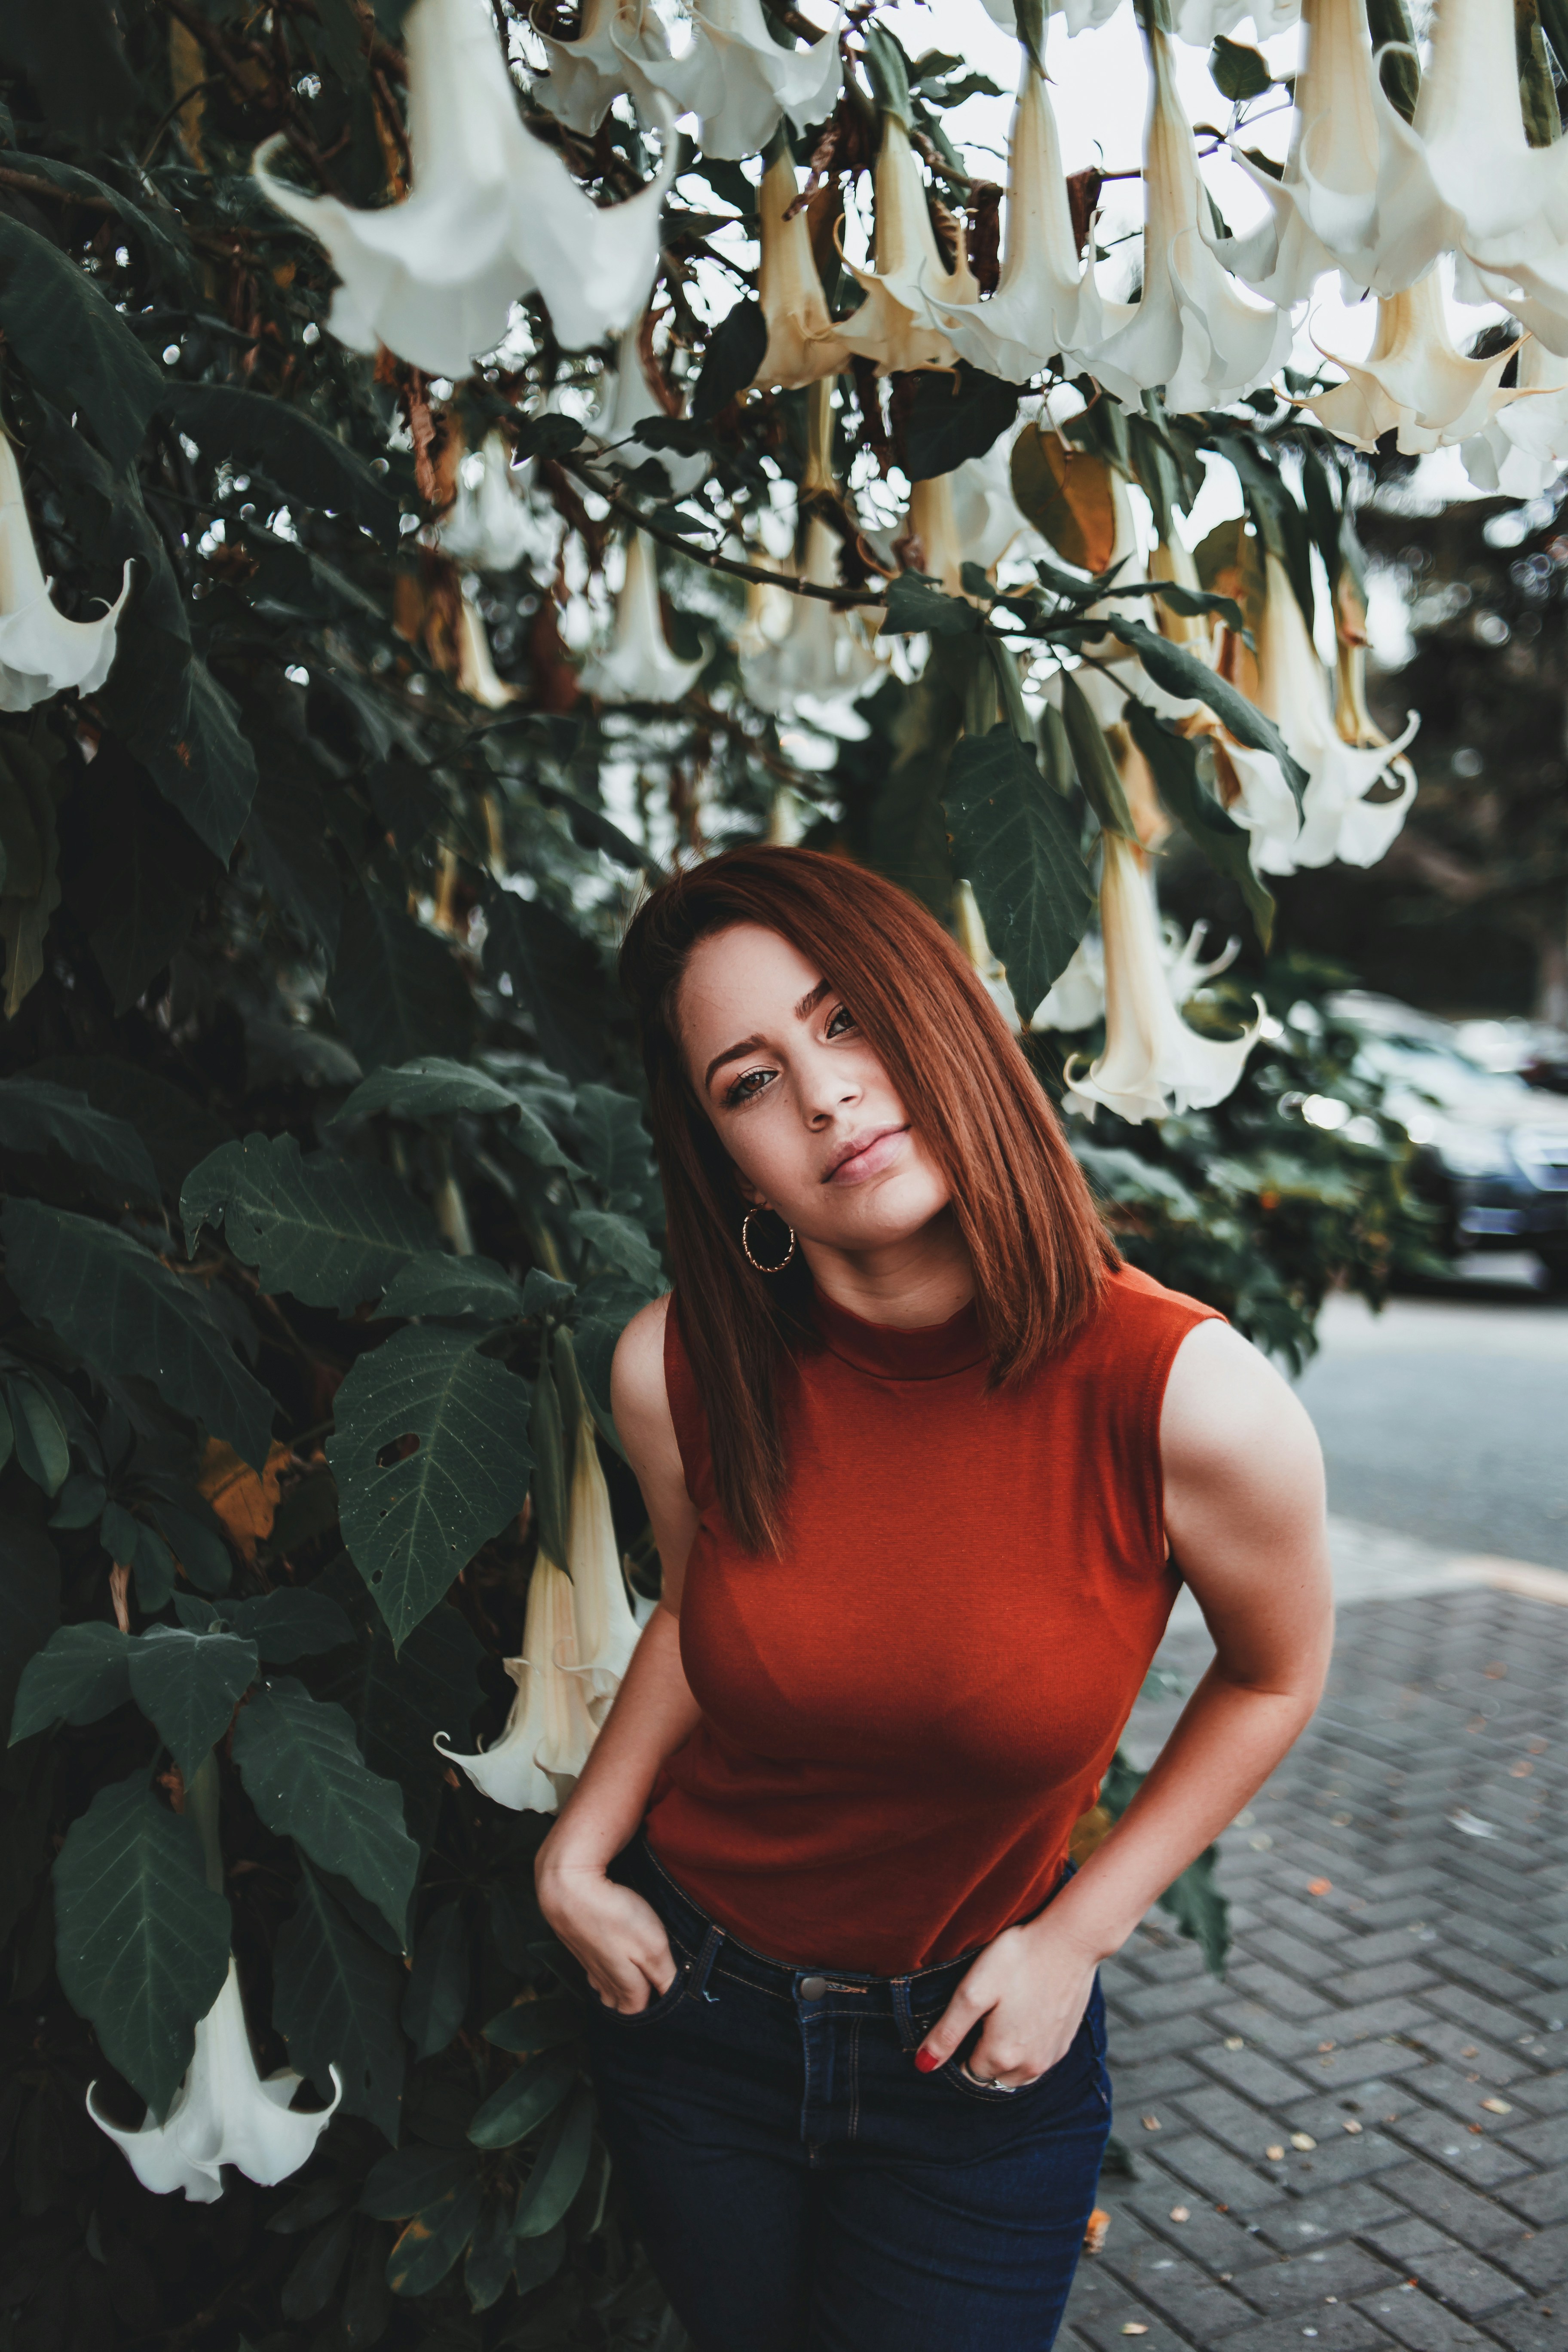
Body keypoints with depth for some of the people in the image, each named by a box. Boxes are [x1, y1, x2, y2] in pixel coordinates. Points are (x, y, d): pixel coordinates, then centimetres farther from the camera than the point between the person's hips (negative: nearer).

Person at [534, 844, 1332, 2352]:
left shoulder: (1192, 1403, -28)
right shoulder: (676, 1369, -19)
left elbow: (1273, 1675, -6)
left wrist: (1079, 1936, -7)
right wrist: (577, 1853, -5)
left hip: (976, 2061, -3)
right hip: (690, 2012, 3)